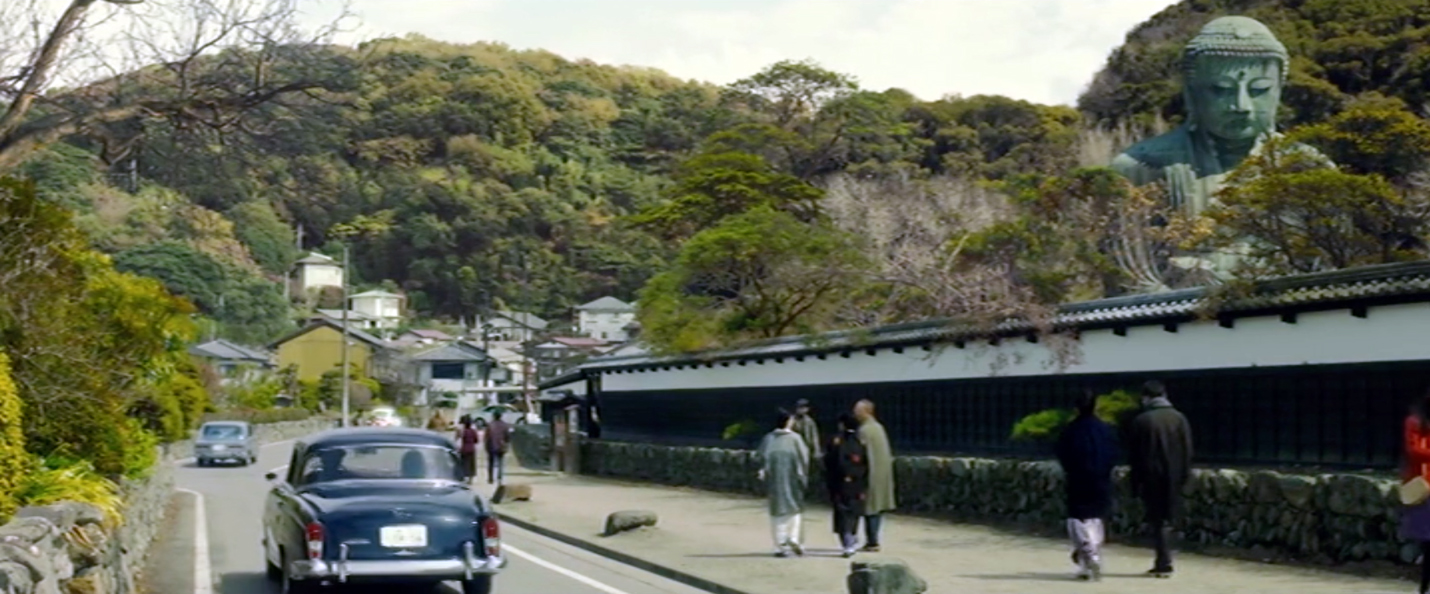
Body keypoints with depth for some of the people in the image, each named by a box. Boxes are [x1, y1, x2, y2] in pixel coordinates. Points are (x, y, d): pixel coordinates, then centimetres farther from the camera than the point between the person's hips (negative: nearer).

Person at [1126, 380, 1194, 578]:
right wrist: (1185, 476, 8)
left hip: (1151, 478, -3)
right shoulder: (1179, 419, 3)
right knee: (1167, 519, 12)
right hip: (1174, 478, 3)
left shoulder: (1140, 421, -6)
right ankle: (1163, 562, 13)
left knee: (1157, 520, 2)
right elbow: (1187, 451, 3)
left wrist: (1135, 483, 1)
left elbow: (1133, 455, -4)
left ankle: (1164, 563, -3)